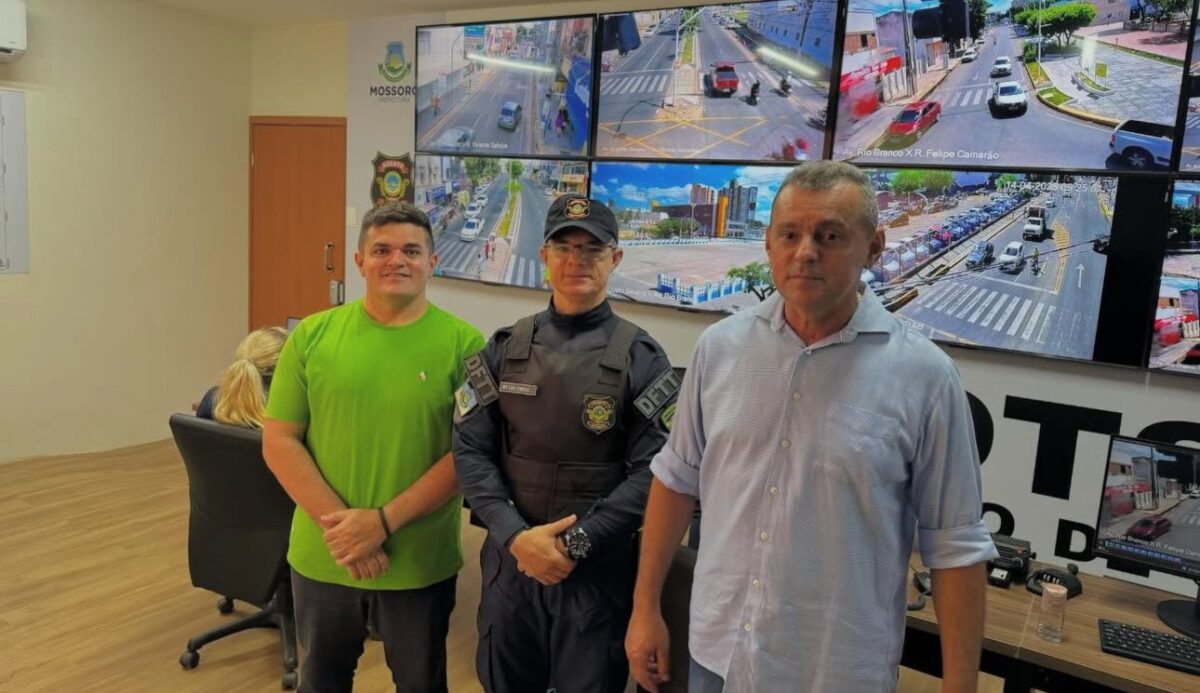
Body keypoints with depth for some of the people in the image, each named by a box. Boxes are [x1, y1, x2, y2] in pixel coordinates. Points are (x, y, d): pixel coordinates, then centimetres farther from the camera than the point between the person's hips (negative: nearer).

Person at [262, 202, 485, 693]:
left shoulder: (462, 343, -8)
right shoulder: (312, 335, -3)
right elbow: (279, 441, -3)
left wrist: (384, 521, -17)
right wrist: (337, 523, -13)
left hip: (421, 562, -1)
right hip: (322, 556, 2)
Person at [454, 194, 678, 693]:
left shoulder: (640, 356, -5)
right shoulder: (506, 348, 3)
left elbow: (653, 470, -11)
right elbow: (470, 450, -2)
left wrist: (577, 543, -16)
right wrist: (515, 535, -14)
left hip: (598, 568, -2)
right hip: (509, 558, 3)